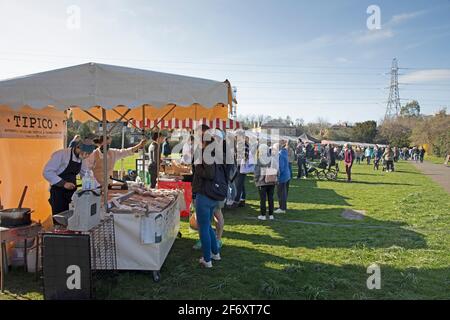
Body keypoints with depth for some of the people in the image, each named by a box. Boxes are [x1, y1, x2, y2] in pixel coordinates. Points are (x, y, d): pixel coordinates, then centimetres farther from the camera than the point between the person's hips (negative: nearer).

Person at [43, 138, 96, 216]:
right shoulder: (61, 155, -15)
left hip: (72, 192, 6)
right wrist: (63, 183, -25)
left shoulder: (82, 159, 6)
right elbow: (47, 172, -18)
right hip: (58, 192, -6)